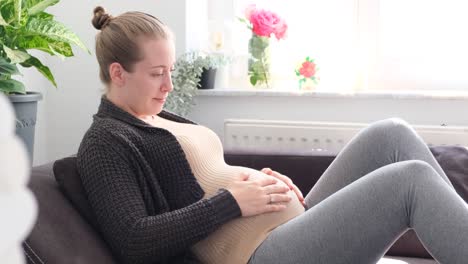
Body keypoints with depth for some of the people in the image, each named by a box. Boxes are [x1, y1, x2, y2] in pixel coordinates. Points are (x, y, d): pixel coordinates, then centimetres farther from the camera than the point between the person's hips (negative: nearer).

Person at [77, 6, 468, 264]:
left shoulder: (163, 121, 21)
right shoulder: (105, 143, -6)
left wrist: (257, 177, 3)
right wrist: (232, 200, -18)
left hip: (292, 225, 9)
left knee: (391, 135, -3)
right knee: (411, 179, -19)